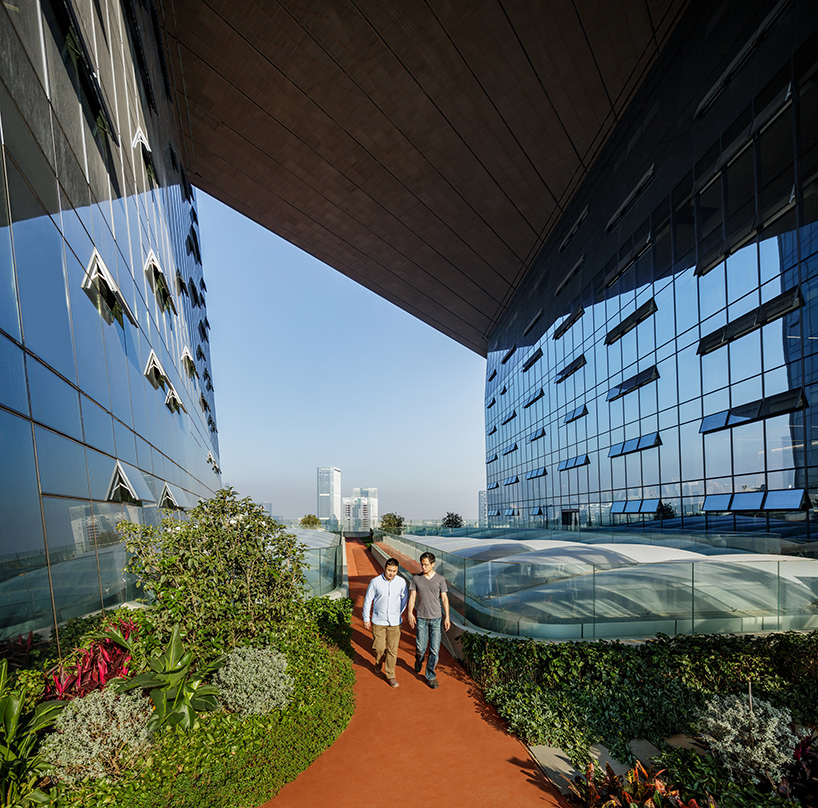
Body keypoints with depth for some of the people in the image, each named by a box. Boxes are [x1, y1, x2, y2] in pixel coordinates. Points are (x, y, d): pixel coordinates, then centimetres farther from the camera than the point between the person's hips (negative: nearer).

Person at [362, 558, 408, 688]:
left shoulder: (401, 582, -7)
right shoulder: (375, 582, -12)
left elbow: (404, 599, 11)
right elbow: (368, 600, -1)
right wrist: (366, 619, 2)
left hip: (394, 622, 1)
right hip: (378, 621, -1)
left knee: (392, 650, 4)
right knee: (379, 648, 1)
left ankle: (390, 675, 22)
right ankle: (379, 660, 36)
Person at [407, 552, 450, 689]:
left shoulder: (440, 579, -2)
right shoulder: (416, 578, -1)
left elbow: (444, 599, 1)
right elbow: (412, 597, 1)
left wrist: (447, 617, -2)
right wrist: (410, 614, -9)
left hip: (436, 618, 0)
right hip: (421, 618, 0)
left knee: (435, 649, 2)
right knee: (421, 647, 5)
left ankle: (430, 676, 18)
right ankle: (419, 660, 39)